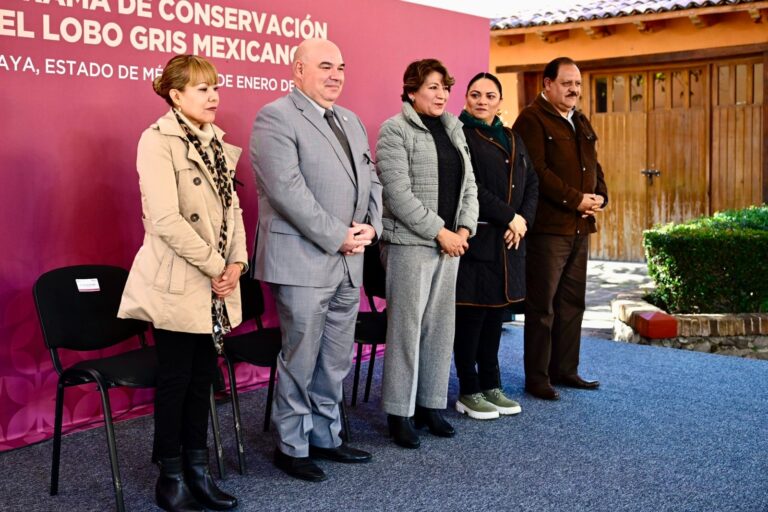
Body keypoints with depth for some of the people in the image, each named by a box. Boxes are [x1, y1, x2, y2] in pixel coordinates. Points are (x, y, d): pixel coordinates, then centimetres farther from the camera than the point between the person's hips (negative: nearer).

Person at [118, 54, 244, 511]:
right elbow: (167, 220, -20)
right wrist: (215, 267, -15)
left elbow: (232, 207, 11)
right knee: (176, 380, 4)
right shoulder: (158, 141, -12)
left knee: (203, 378, 13)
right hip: (179, 284, -7)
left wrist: (236, 262, -3)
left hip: (217, 286, 7)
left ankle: (198, 470, 24)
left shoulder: (216, 143, 11)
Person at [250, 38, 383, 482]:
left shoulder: (352, 121, 16)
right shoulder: (276, 118, -9)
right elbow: (287, 189, -19)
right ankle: (291, 446, 18)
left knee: (337, 361, 14)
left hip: (349, 261, 8)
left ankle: (326, 436, 27)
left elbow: (372, 179, 18)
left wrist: (371, 226, -1)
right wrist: (337, 237, -17)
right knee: (301, 360, 3)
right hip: (304, 260, -7)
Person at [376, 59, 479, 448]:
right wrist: (440, 232, -13)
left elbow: (468, 185, 14)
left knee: (440, 326, 10)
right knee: (406, 327, -2)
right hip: (409, 242, -7)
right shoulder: (395, 130, -6)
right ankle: (399, 413, 8)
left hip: (450, 242, 7)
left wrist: (464, 229, -1)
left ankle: (431, 404, 20)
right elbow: (398, 193, -14)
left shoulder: (453, 130, 15)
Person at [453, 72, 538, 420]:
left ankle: (491, 386, 23)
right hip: (476, 240, -7)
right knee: (471, 314, -1)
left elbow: (532, 184, 15)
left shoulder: (513, 140, 17)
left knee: (495, 313, 12)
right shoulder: (459, 135, -7)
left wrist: (523, 220, -2)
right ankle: (469, 392, 10)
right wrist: (509, 217, -14)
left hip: (509, 241, 7)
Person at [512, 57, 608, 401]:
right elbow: (537, 171, -18)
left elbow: (594, 166, 24)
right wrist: (575, 200, -16)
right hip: (548, 227, -8)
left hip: (580, 228, 8)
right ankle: (537, 378, 6)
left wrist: (600, 197, 5)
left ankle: (565, 370, 24)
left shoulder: (581, 123, 20)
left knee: (572, 303, 13)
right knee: (542, 305, -2)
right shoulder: (532, 120, -8)